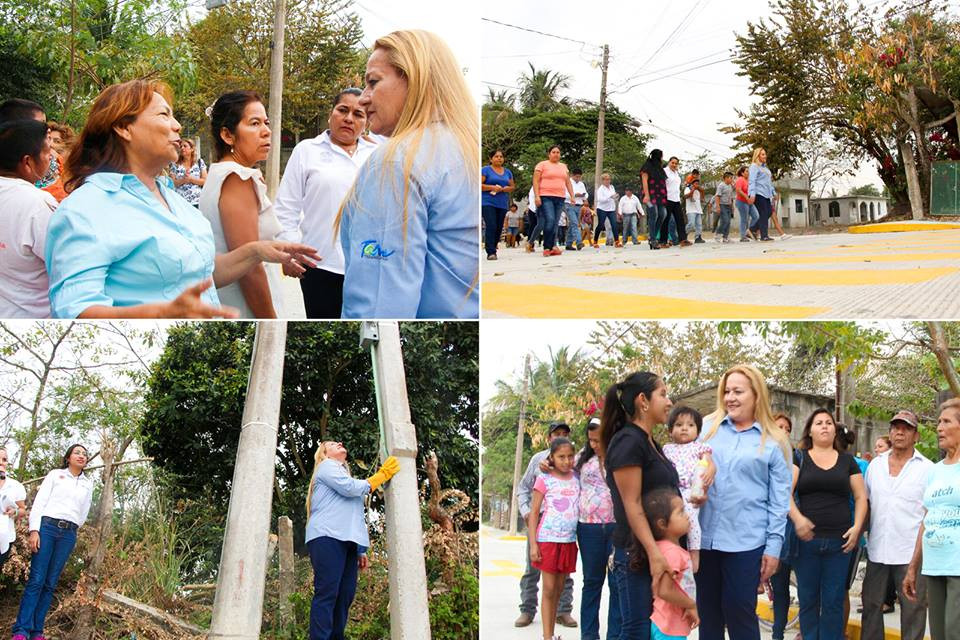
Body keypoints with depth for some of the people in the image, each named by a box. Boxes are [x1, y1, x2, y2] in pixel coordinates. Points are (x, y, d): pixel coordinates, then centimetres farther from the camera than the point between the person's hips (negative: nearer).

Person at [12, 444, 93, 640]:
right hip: (47, 527, -3)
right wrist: (34, 530, -9)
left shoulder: (88, 484, 17)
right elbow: (39, 502, 1)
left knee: (50, 584, -1)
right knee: (36, 580, -12)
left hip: (69, 534, 3)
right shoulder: (55, 475, 8)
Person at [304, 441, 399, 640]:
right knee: (327, 594, -19)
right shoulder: (326, 466, 10)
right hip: (327, 537, -8)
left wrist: (361, 549, 20)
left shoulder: (342, 472, 35)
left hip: (346, 540, 8)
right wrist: (381, 476, 4)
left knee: (345, 596, -4)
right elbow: (350, 488, -8)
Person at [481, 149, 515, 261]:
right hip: (488, 203, -5)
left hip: (502, 204, 5)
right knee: (491, 226, -15)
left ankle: (493, 248, 18)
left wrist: (505, 189, -5)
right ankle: (491, 252, -16)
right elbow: (479, 185, -5)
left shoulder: (508, 172, 16)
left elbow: (512, 187, 17)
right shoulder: (486, 170, 1)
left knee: (499, 228, 5)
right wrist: (492, 187, -17)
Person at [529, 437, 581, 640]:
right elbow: (534, 513, -4)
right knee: (549, 589, -2)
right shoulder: (544, 480, -5)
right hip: (548, 539, -4)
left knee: (559, 589, 10)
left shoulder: (576, 478, 7)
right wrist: (533, 544, -10)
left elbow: (582, 507, 14)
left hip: (569, 541, 4)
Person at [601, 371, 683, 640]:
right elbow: (632, 505, -19)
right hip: (638, 555, -9)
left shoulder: (651, 444, 15)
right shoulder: (627, 442, -13)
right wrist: (654, 555, -24)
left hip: (659, 549, 9)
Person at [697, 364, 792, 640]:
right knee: (707, 610, 9)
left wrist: (774, 547, -3)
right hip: (703, 537, 3)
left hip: (746, 541, -3)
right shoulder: (707, 427, 6)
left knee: (739, 611, 0)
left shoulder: (773, 442, 1)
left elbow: (779, 500, 1)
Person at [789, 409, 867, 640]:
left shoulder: (847, 460, 12)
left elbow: (861, 497, 11)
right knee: (808, 599, 4)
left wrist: (857, 527, -4)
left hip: (839, 542, 1)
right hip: (807, 540, -1)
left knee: (833, 601, 2)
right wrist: (797, 518, -20)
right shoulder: (799, 458, 6)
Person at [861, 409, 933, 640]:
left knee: (913, 609, 1)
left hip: (911, 552, -4)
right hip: (877, 550, 4)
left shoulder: (927, 469, -2)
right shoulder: (875, 465, 11)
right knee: (871, 604, 12)